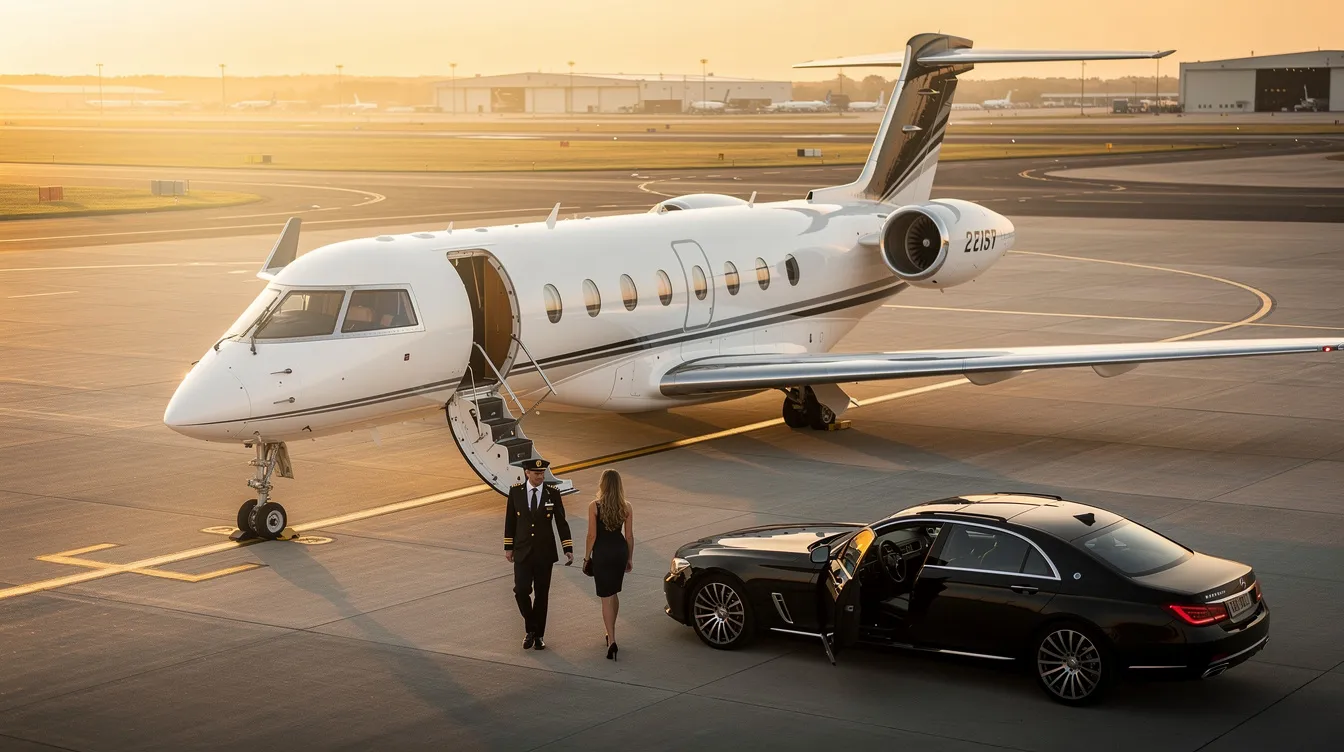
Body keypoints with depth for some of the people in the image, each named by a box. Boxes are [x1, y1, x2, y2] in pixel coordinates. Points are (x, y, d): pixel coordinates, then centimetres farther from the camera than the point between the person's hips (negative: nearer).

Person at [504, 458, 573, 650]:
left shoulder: (552, 493, -4)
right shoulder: (516, 492, -2)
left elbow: (561, 522, -1)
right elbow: (510, 520, 6)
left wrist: (568, 549, -6)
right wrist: (508, 546, 5)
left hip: (545, 553, 0)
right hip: (523, 552, 0)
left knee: (542, 594, 6)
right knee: (521, 591, -10)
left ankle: (538, 635, 19)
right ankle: (530, 629, 11)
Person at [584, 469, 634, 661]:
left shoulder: (594, 506, -13)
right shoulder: (626, 507, -3)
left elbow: (592, 535, -10)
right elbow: (629, 535, 2)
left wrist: (587, 556, 2)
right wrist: (630, 558, 13)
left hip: (602, 552, -4)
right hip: (620, 551, 4)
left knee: (606, 597, -1)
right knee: (613, 593, 22)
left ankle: (612, 641, -10)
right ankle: (611, 633, 34)